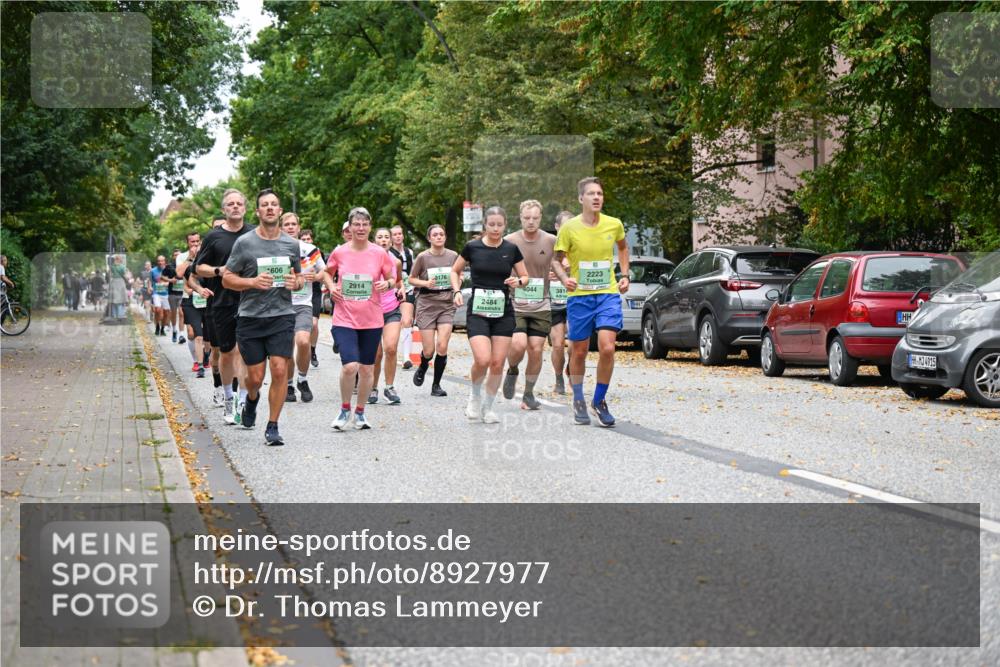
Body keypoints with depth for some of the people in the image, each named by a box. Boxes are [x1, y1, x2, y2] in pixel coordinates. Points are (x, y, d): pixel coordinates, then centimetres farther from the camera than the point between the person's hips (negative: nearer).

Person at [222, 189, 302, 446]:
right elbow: (227, 279, 2)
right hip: (250, 318, -1)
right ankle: (251, 401, 39)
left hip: (282, 316, 1)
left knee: (279, 371, -10)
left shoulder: (291, 244, 9)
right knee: (255, 377, 2)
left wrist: (296, 283, -2)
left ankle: (272, 428, 1)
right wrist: (253, 282, -15)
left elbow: (300, 277, 22)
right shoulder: (244, 242, -1)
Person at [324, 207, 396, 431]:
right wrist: (331, 287, 0)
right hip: (344, 319, -1)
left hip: (371, 320, 1)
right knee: (350, 366, -17)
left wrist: (386, 284, -10)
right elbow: (327, 273, 18)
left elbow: (391, 278, 11)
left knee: (367, 369, 8)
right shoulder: (339, 253, -1)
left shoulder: (379, 253, -1)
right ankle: (345, 409, 6)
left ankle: (360, 412, 27)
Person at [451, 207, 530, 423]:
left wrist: (518, 281, -10)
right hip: (477, 311, -2)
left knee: (498, 363, -1)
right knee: (482, 359, -18)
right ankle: (475, 395, 11)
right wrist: (457, 291, -2)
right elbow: (455, 270, 14)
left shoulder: (511, 249, 3)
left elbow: (525, 277, 12)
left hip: (503, 312, 2)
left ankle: (487, 407, 17)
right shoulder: (473, 247, 0)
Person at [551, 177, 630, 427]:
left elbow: (623, 247, 23)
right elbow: (557, 260, 2)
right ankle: (578, 401, 28)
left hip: (608, 294, 1)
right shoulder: (569, 228, -6)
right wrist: (565, 279, -18)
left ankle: (599, 401, 5)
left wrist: (625, 275, 13)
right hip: (579, 296, -1)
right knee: (579, 351, 8)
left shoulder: (614, 225, 1)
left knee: (607, 348, -13)